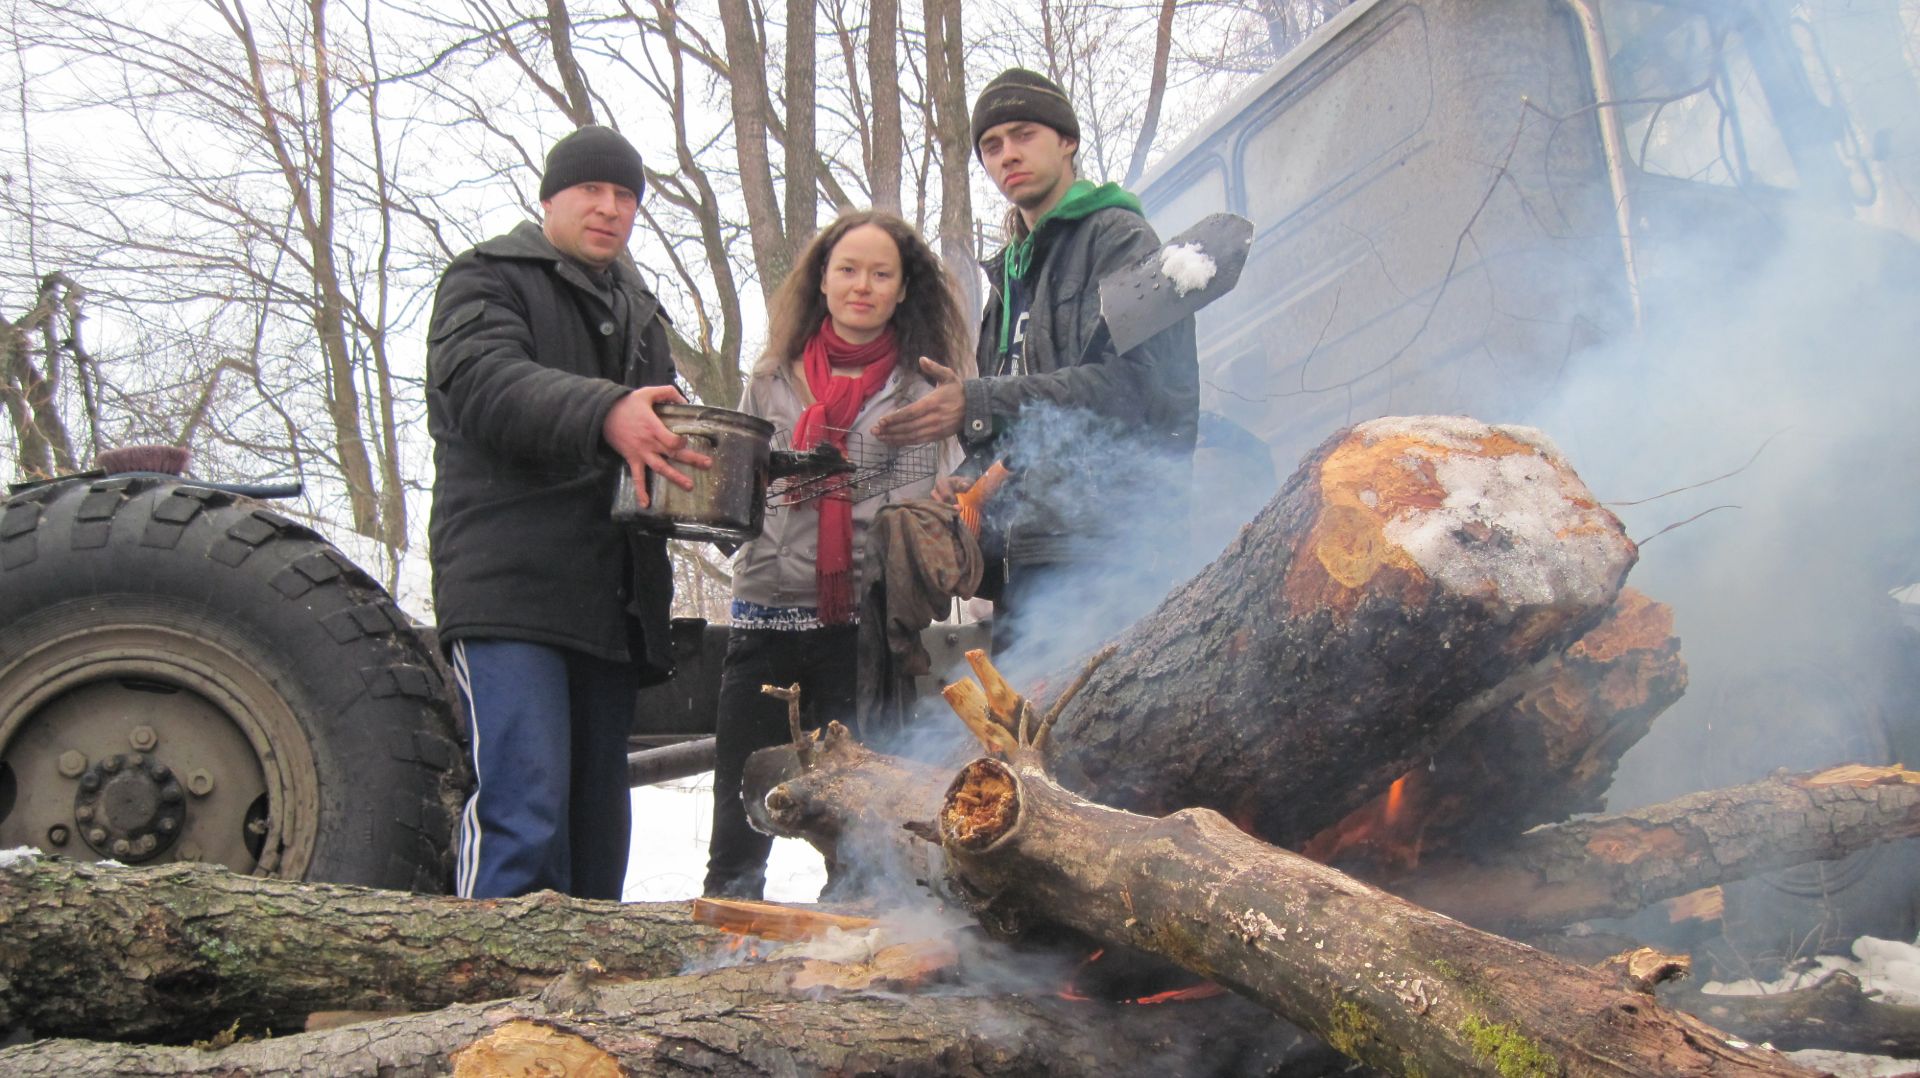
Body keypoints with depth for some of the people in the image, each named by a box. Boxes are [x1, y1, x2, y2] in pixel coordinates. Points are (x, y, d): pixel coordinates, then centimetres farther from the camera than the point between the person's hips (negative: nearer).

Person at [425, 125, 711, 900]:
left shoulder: (638, 311, 27)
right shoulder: (488, 279, 5)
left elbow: (666, 437, 31)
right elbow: (484, 381, -17)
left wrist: (711, 467, 5)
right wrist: (602, 414, -35)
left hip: (611, 602, 7)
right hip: (512, 594, -7)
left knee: (597, 816, 10)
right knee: (525, 814, -19)